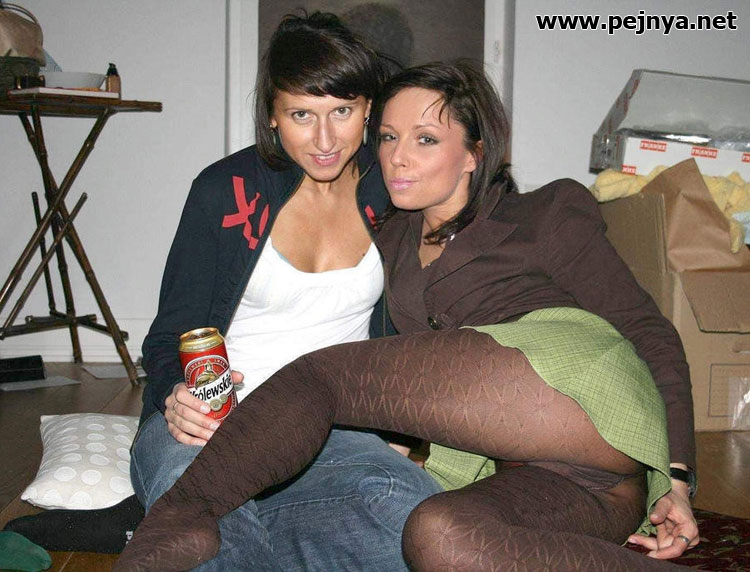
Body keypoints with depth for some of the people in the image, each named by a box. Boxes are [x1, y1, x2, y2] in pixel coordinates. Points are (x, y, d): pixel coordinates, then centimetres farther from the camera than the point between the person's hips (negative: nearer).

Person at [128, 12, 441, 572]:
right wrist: (178, 398, -20)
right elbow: (170, 336, 4)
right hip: (218, 416, -3)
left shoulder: (388, 190, 6)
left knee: (416, 515, -32)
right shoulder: (227, 190, 0)